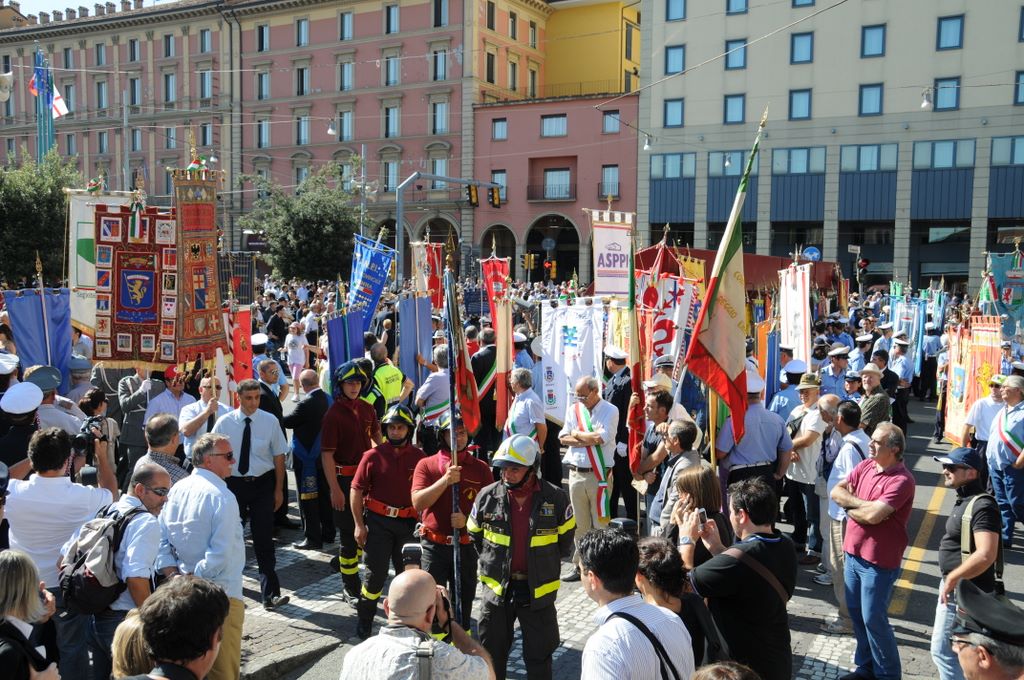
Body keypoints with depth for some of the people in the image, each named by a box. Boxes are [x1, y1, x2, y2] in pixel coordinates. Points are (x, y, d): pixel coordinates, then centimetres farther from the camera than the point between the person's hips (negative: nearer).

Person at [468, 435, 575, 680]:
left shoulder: (555, 498, -12)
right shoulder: (487, 497, -9)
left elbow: (565, 539, 5)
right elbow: (475, 536, 9)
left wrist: (545, 567, 8)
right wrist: (492, 565, 9)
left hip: (539, 591, -1)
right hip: (497, 588, 1)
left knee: (539, 658, 13)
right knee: (491, 654, 15)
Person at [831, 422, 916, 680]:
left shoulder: (901, 480, -20)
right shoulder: (865, 466, 4)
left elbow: (873, 516, -27)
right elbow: (836, 492, 0)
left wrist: (850, 509, -9)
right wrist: (862, 503, -15)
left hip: (879, 561, -7)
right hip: (853, 552, 8)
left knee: (873, 619, 2)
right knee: (856, 613, 18)